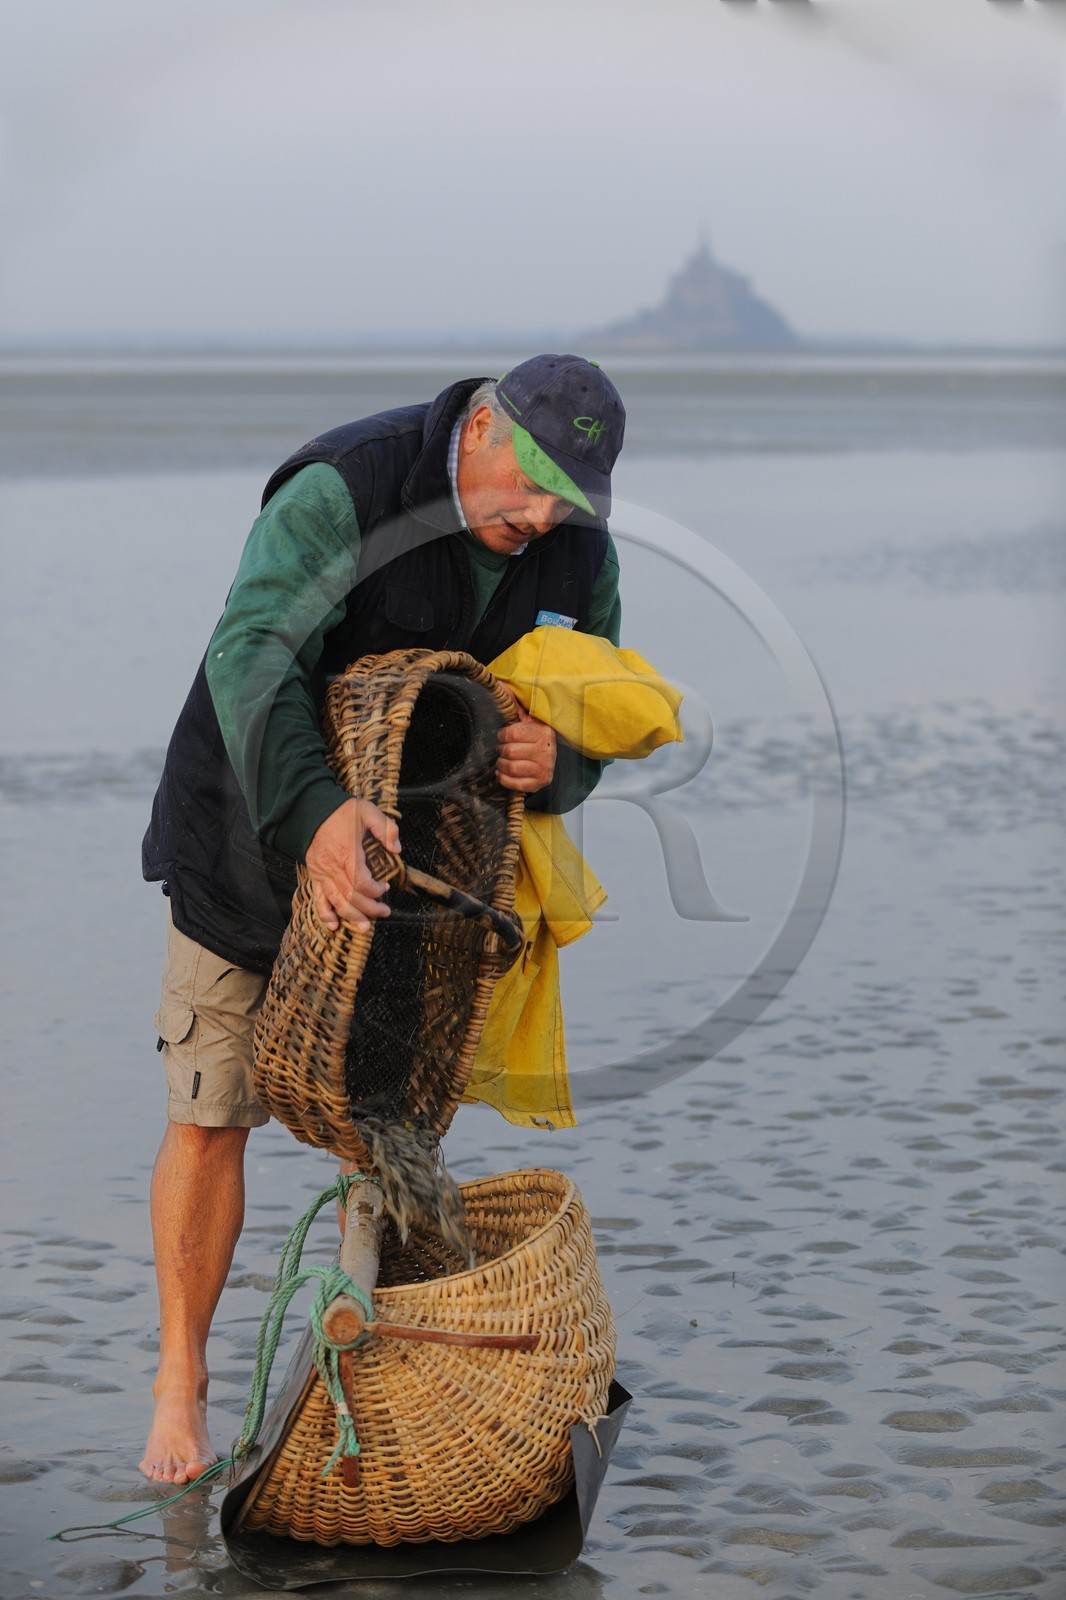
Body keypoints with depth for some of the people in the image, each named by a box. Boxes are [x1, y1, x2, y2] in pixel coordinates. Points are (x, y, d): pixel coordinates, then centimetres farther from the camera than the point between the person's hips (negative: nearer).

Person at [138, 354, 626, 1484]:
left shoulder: (578, 555, -9)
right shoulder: (340, 493, -28)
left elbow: (591, 732, -6)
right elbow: (252, 655, -40)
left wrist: (552, 763, -32)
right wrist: (315, 812, -56)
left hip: (402, 849, 4)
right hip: (252, 835, -4)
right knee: (210, 1116, -2)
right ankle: (181, 1386, 11)